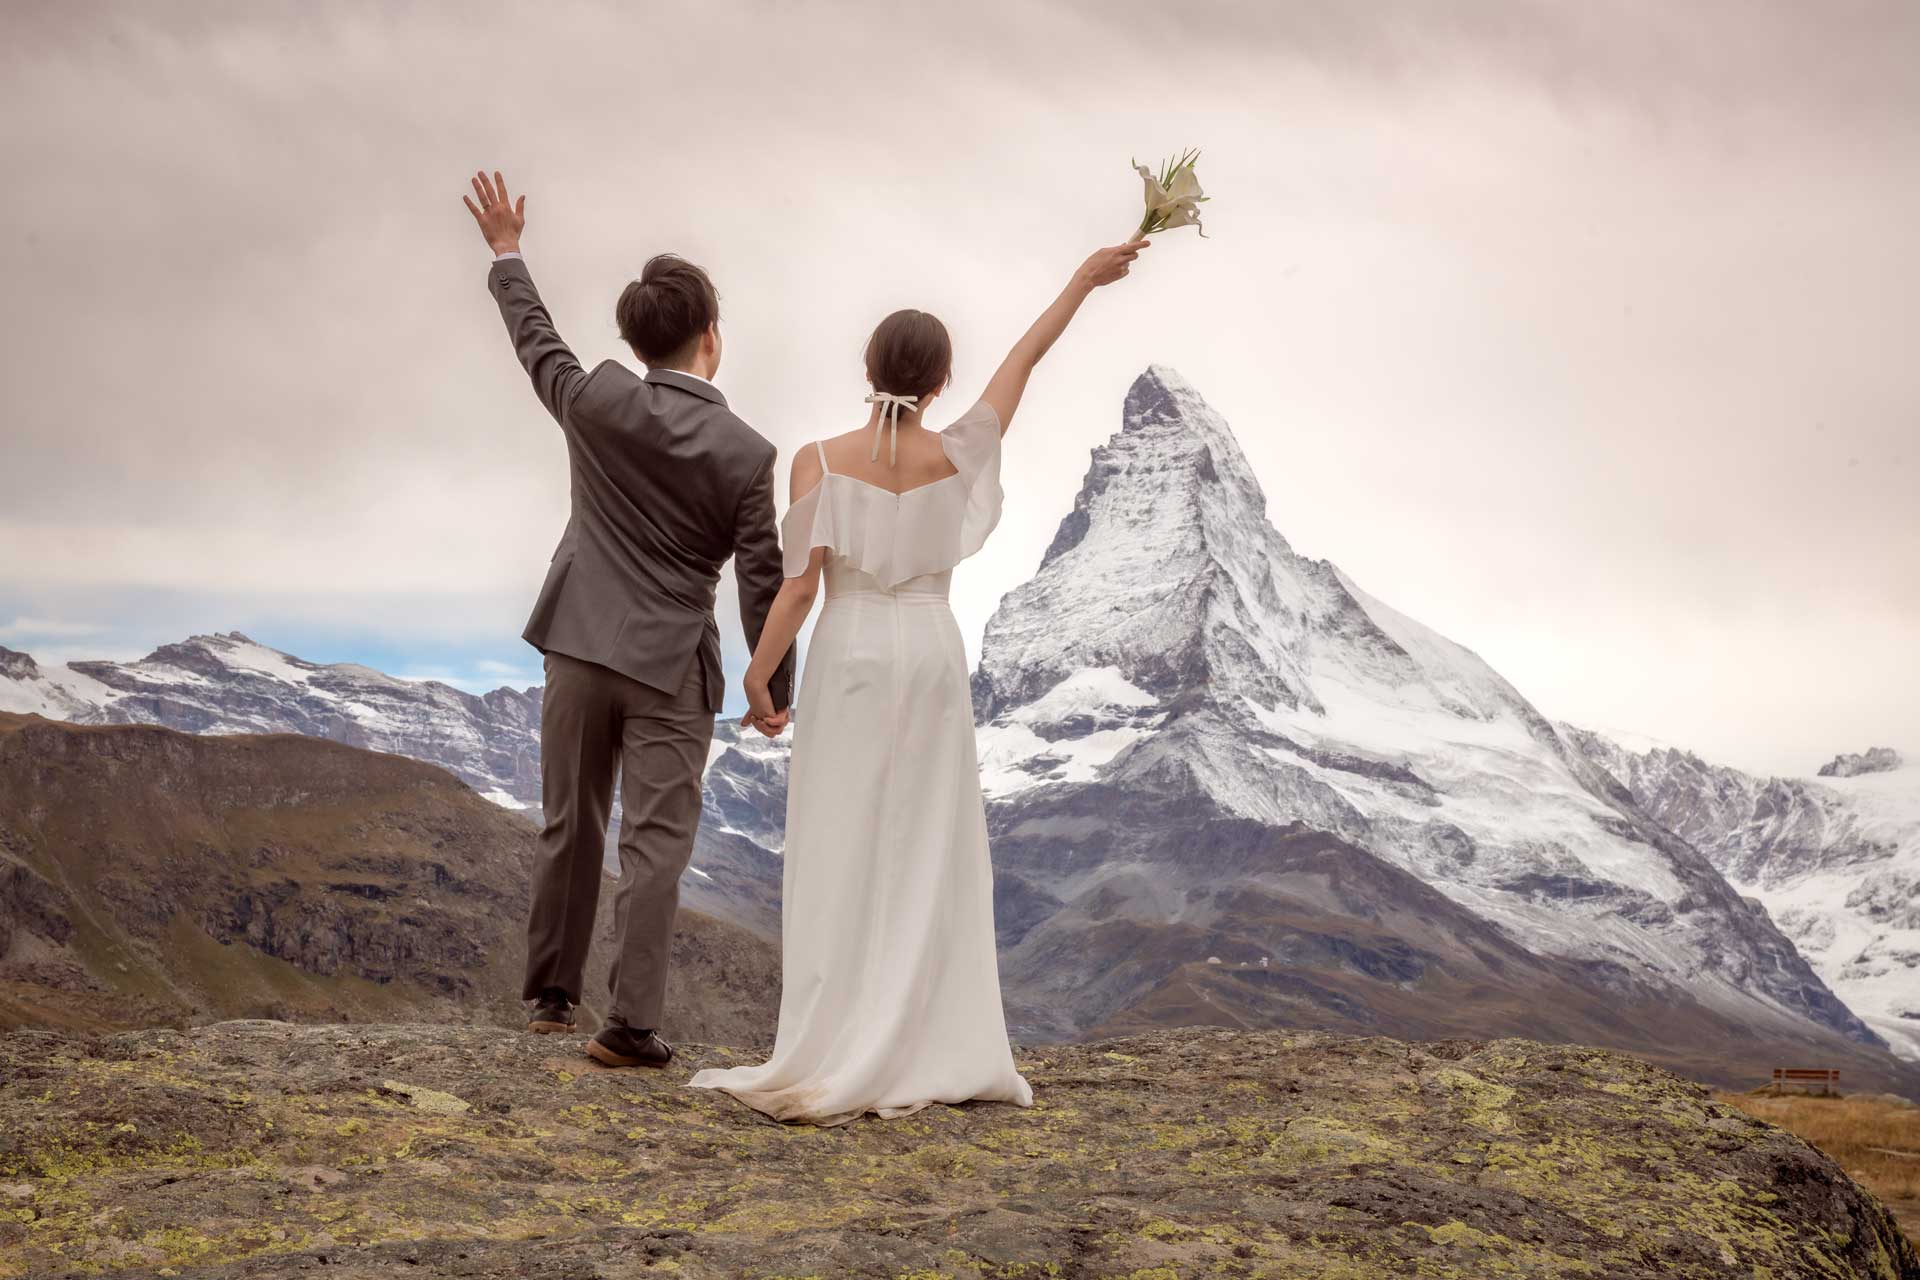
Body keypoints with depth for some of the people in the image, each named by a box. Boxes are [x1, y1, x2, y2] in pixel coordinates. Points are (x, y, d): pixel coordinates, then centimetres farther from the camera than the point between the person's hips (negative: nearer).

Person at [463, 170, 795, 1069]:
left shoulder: (598, 402, -7)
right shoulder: (746, 453, -13)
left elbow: (535, 341, 13)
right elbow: (762, 582, -9)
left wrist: (506, 252, 29)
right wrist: (776, 689, 5)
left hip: (581, 648, 4)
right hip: (672, 666, -3)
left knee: (571, 826, 16)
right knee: (654, 844, 0)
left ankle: (551, 993, 27)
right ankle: (630, 1022, -4)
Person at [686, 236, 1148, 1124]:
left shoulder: (820, 462, -8)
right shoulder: (957, 455, -2)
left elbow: (799, 586, -10)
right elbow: (1025, 356, 10)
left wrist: (756, 679, -1)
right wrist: (1084, 279, 22)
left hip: (848, 659, -2)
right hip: (932, 654, 2)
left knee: (843, 856, -2)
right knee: (929, 857, 7)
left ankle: (835, 1061, -6)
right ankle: (937, 1056, 6)